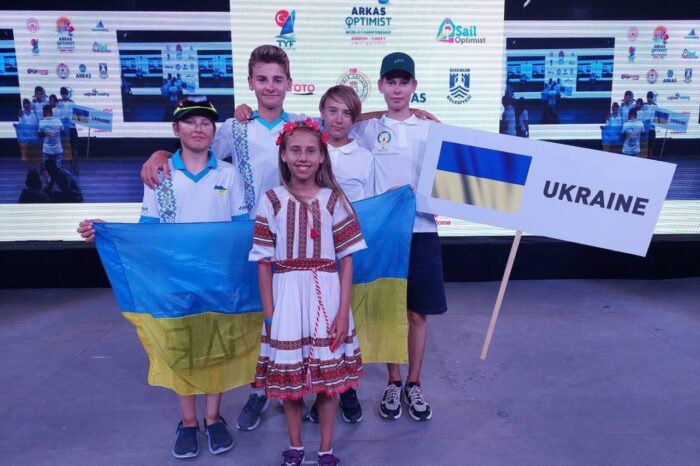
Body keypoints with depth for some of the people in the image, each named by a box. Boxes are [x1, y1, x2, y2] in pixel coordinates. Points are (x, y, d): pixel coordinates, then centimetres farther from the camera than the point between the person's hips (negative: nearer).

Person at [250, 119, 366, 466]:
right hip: (287, 297, 0)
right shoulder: (272, 201, -1)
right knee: (289, 375, 12)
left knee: (327, 374, 10)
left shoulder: (334, 200, -1)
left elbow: (346, 259, 0)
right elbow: (263, 262, 0)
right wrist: (268, 314, -4)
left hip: (326, 296, 0)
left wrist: (343, 311, -5)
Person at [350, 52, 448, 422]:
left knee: (417, 313, 9)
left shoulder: (431, 130, 5)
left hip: (421, 230, 1)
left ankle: (414, 385, 27)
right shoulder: (367, 128, 4)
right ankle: (393, 384, 28)